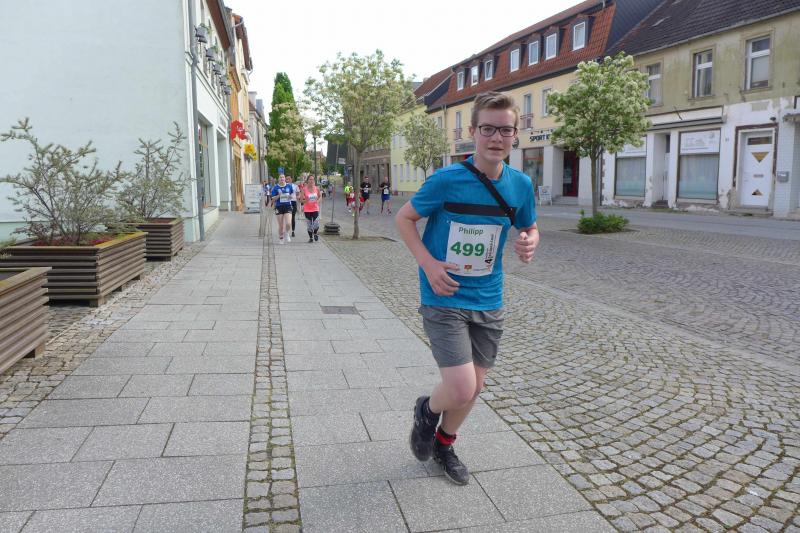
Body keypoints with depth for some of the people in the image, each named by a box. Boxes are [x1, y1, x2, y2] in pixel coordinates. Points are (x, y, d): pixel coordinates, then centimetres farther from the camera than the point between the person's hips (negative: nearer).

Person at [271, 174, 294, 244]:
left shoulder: (289, 186, 4)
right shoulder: (275, 188, -1)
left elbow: (292, 195, 18)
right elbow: (273, 199, 0)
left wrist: (291, 196, -5)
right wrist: (279, 195, -17)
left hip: (288, 206, 1)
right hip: (279, 207, -1)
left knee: (288, 224, -15)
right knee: (281, 226, 4)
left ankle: (286, 233, 16)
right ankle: (280, 238, 25)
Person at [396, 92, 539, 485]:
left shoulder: (520, 185, -2)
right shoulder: (447, 180, -15)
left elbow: (529, 228, 14)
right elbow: (404, 218, -3)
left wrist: (529, 243, -10)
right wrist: (428, 263, -17)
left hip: (488, 302, 5)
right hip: (444, 300, -5)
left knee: (474, 388, 14)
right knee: (461, 390, -13)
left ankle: (444, 444, 42)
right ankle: (428, 409, 23)